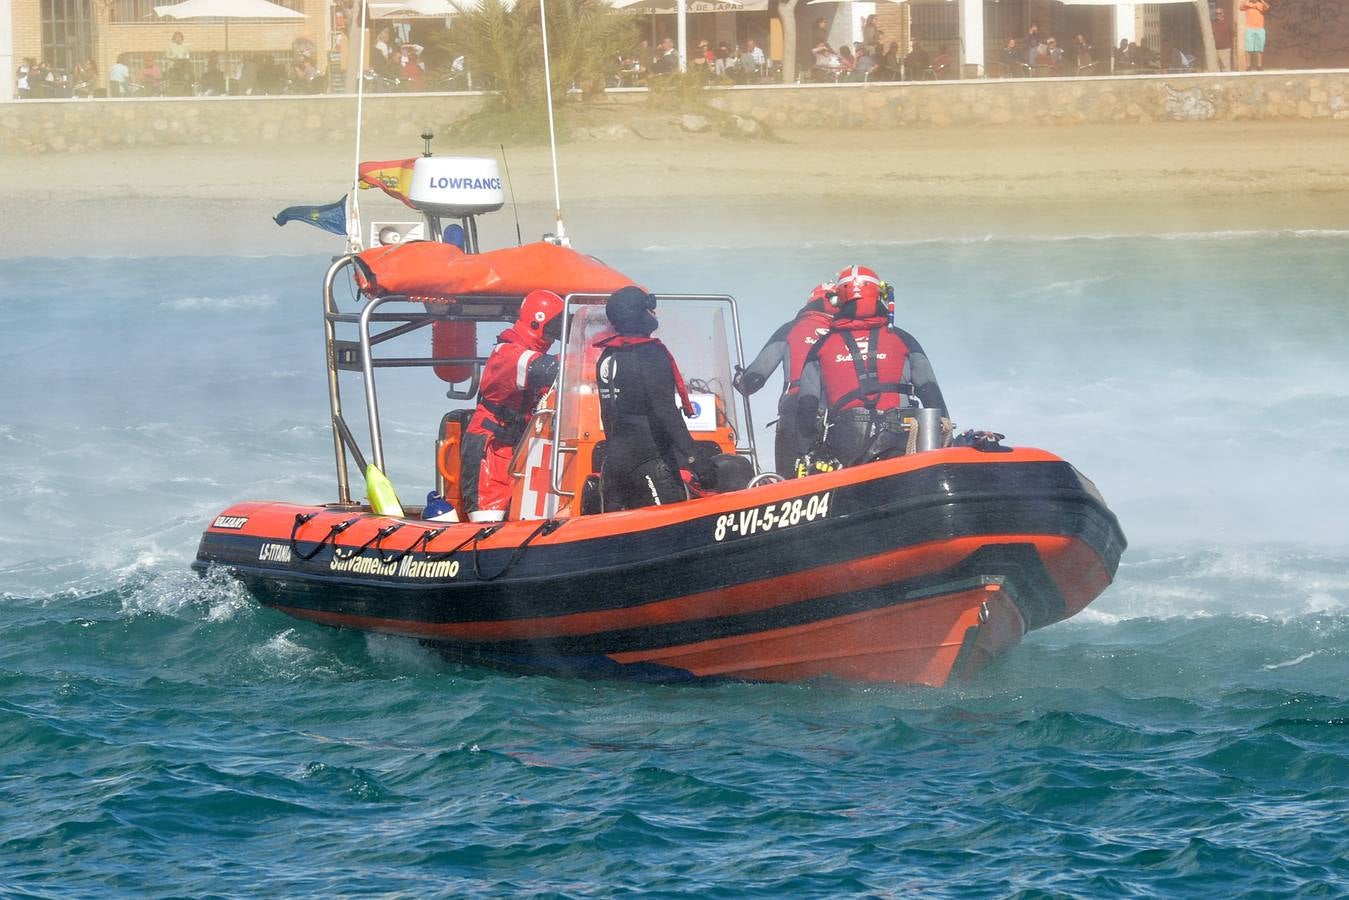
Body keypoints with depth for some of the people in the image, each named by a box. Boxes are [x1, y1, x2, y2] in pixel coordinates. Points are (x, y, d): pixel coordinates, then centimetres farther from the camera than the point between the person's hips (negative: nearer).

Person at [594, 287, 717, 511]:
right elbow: (665, 412, -19)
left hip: (613, 461, 9)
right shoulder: (649, 355, -12)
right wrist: (695, 458, -21)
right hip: (649, 462, -9)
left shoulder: (606, 359, 14)